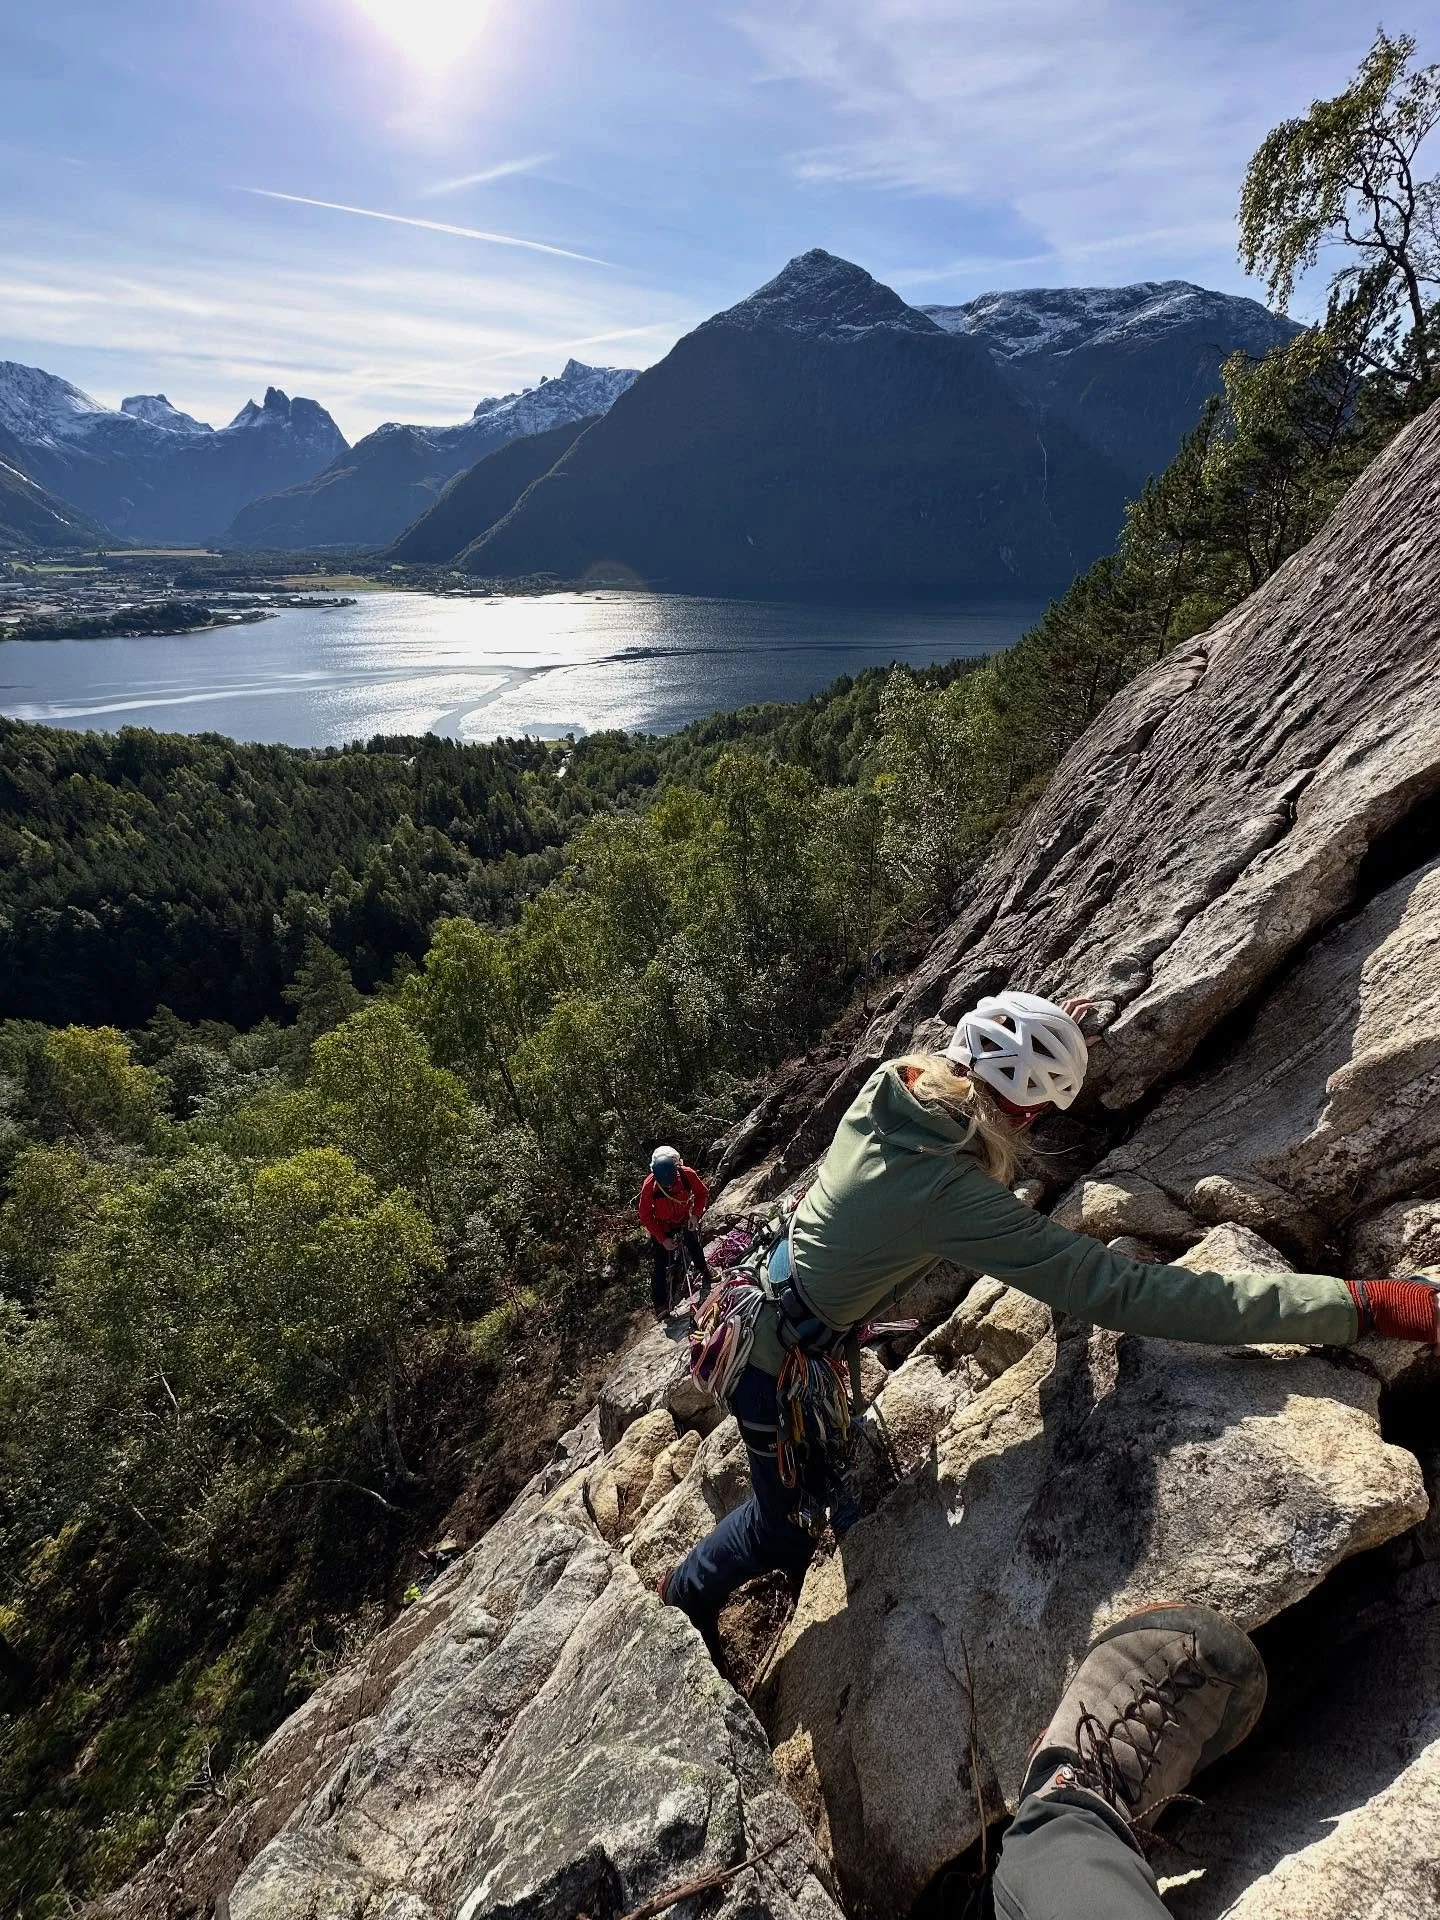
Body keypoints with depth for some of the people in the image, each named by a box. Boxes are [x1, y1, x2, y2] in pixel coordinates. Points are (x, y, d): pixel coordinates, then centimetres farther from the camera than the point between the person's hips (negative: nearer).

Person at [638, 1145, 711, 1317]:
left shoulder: (688, 1175, -32)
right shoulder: (649, 1185, -36)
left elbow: (703, 1193, -11)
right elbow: (645, 1216, -23)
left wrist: (695, 1214, -26)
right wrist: (662, 1239, -25)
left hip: (684, 1220, 3)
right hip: (661, 1226, -3)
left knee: (694, 1246, 28)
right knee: (660, 1264, -4)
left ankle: (704, 1270, 59)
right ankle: (660, 1303, 13)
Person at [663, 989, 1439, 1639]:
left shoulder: (894, 1080, -17)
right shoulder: (948, 1195, -39)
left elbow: (967, 1064, 10)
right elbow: (1121, 1292, -38)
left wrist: (1044, 1035, 23)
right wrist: (1360, 1306, -35)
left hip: (758, 1297, 7)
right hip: (772, 1358, -7)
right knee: (788, 1518, 22)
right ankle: (682, 1602, 49)